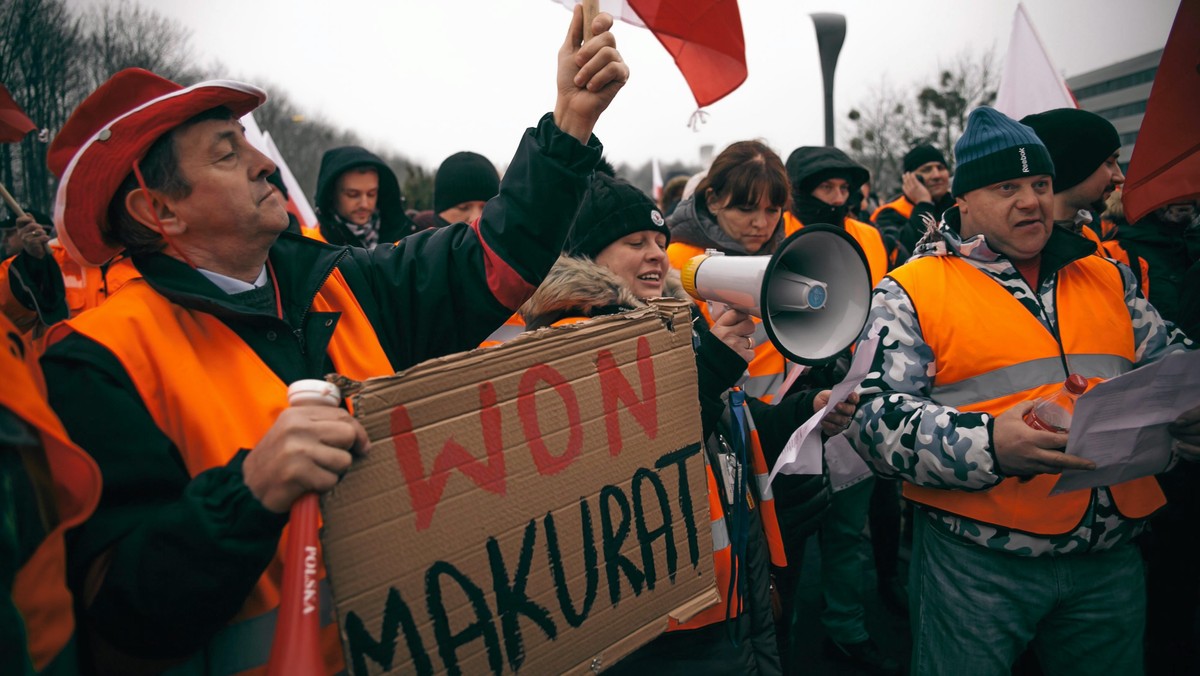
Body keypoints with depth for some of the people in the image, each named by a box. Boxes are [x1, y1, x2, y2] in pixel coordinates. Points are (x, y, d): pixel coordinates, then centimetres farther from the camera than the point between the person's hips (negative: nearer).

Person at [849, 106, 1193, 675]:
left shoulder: (1107, 277, 13)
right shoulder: (912, 289, -6)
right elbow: (876, 414, -14)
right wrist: (988, 446, -28)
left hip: (1110, 558, 5)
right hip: (976, 561, -5)